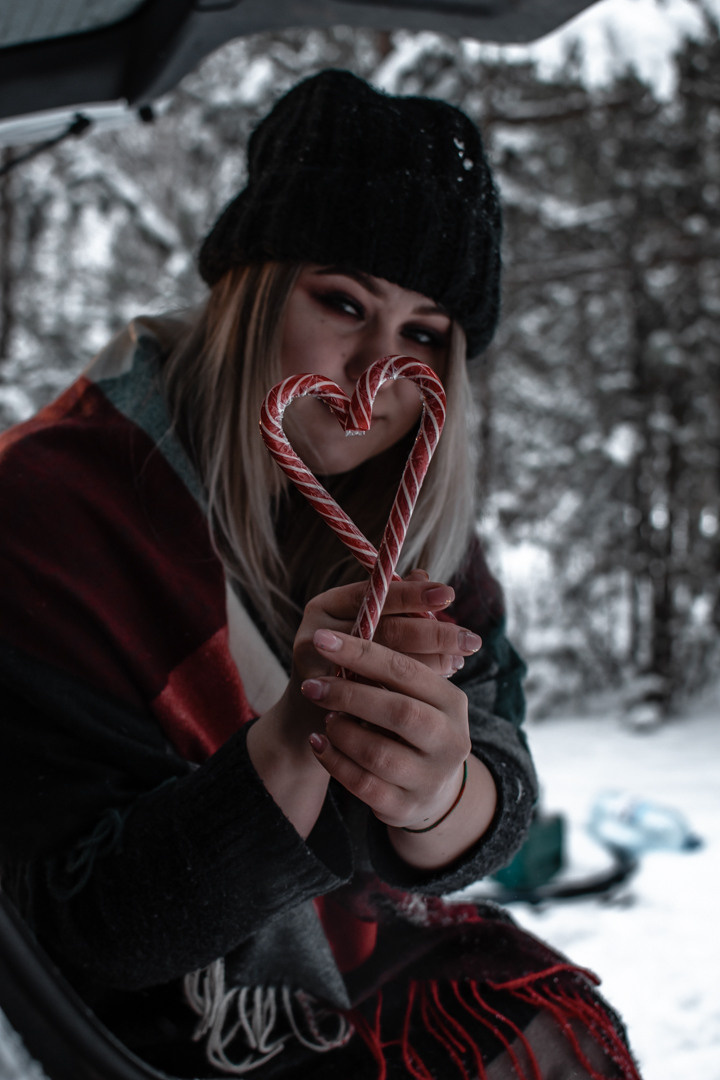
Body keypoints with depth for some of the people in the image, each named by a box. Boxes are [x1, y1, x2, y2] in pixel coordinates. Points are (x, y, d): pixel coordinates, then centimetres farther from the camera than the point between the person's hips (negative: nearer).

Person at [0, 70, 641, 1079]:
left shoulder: (409, 512, -3)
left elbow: (496, 812, -11)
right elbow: (94, 927, -20)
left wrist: (438, 792, -35)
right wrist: (293, 739, -36)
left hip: (385, 957, 5)